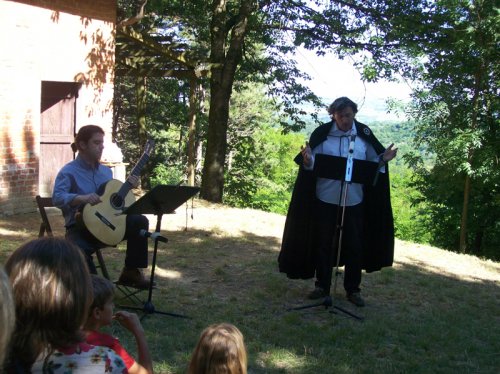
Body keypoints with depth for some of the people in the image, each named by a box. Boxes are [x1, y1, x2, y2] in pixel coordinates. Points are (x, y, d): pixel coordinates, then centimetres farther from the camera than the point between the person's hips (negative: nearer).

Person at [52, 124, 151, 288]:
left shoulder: (106, 171, 13)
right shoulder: (69, 171, -9)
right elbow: (57, 198, -24)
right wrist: (82, 198, -39)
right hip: (80, 227, -6)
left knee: (139, 221, -14)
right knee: (78, 251, -39)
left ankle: (131, 271, -4)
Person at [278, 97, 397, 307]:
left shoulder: (364, 134, 1)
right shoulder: (322, 133, -4)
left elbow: (372, 164, 8)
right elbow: (313, 165, -5)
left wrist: (383, 159, -13)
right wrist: (307, 159, -27)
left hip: (354, 201, 1)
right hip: (326, 199, -1)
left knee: (354, 246, 6)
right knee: (323, 244, 8)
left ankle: (353, 289, 19)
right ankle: (322, 286, 22)